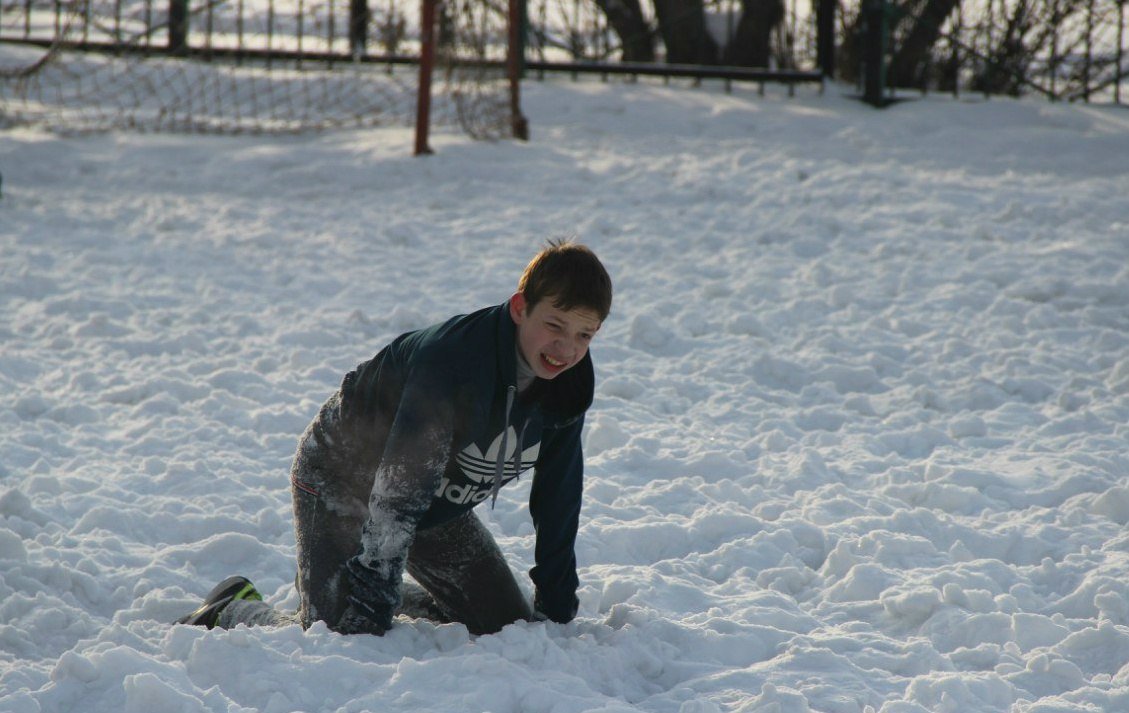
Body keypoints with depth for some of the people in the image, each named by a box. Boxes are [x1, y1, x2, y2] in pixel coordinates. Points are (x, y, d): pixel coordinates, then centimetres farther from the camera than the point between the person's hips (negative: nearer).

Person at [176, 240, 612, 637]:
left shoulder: (569, 383, -15)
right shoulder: (451, 363, -38)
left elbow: (557, 500, -3)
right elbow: (395, 500, -38)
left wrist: (556, 614, -2)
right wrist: (368, 615, -40)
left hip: (438, 502, 7)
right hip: (342, 477, -7)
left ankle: (389, 596, 27)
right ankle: (234, 609, 10)